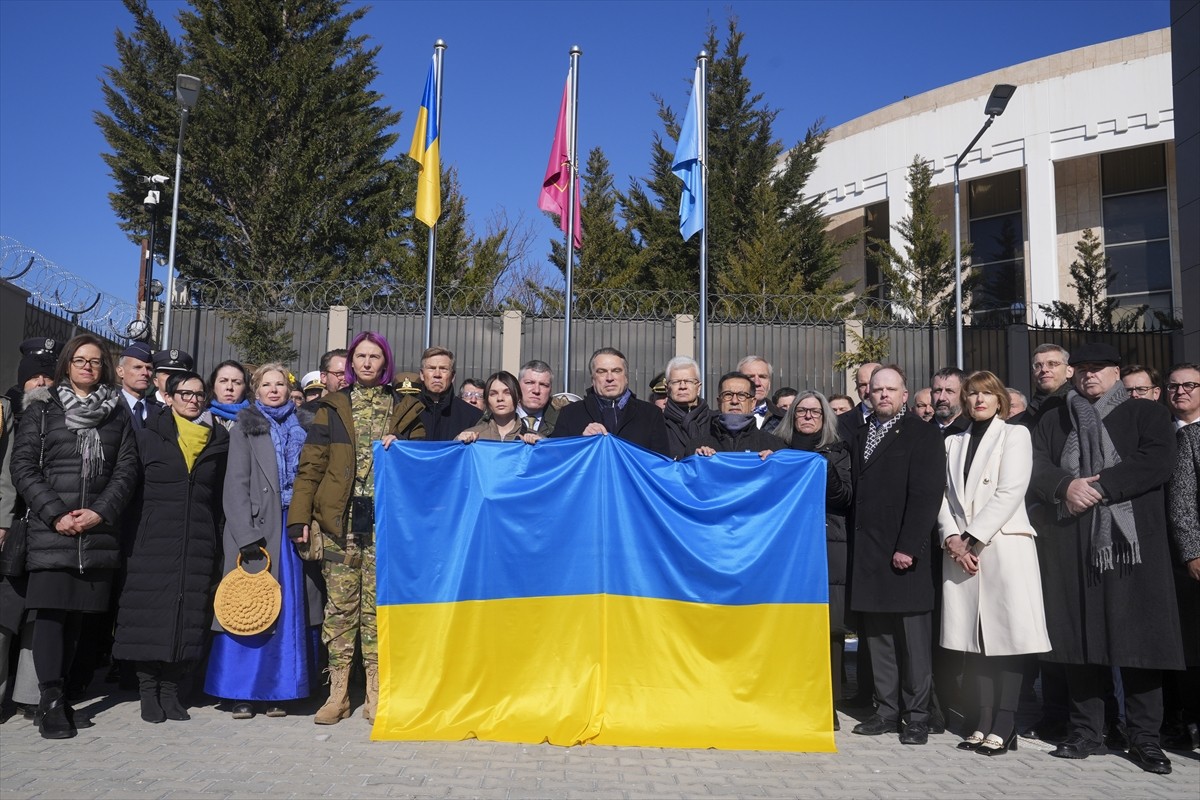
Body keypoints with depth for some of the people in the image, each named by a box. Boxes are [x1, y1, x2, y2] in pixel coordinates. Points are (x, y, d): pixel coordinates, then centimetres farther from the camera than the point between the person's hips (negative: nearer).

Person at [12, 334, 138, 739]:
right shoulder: (42, 408, 9)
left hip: (99, 531, 2)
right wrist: (55, 514, -9)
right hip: (50, 528, -2)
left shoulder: (118, 414, 13)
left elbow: (126, 469, 6)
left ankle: (59, 691, 13)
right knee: (51, 610, -7)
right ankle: (50, 698, -4)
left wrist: (100, 512, -8)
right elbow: (23, 466, 2)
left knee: (77, 613, 4)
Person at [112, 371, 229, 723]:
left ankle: (171, 690, 13)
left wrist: (218, 543, 5)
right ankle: (148, 691, 10)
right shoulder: (150, 435, 6)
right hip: (153, 539, -1)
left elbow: (221, 495, 12)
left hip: (199, 543, 2)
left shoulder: (218, 440, 10)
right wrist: (130, 539, -4)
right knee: (150, 613, -1)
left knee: (189, 616, 1)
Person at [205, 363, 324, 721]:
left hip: (293, 528, 3)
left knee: (289, 610, 4)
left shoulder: (300, 429, 15)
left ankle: (278, 691, 11)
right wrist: (247, 535, -13)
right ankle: (243, 692, 6)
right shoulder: (245, 429, 5)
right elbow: (235, 485, -3)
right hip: (256, 530, -3)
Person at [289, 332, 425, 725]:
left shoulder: (406, 409, 12)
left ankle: (376, 696, 8)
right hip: (340, 520, 1)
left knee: (378, 606, 0)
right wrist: (299, 516, -1)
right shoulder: (332, 407, 13)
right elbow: (311, 464, 7)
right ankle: (337, 694, 10)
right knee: (339, 605, 2)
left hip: (386, 520, 0)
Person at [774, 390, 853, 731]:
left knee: (829, 625, -4)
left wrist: (827, 468, -15)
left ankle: (828, 703, 4)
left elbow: (845, 498, 0)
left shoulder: (837, 452, 9)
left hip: (828, 549, -1)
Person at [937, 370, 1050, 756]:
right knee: (974, 636, 3)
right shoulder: (953, 442, 18)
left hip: (1004, 546, -4)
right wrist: (952, 538, -5)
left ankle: (1004, 726, 0)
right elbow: (946, 495, 11)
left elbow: (1010, 492, -6)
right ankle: (984, 721, 8)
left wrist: (971, 537, -11)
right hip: (960, 548, 4)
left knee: (1007, 634, -5)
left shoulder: (1015, 434, 5)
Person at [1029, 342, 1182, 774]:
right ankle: (1085, 732, 14)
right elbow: (1035, 465, 6)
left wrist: (1099, 487, -13)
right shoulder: (1052, 422, 18)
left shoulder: (1147, 415, 9)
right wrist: (1066, 487, -13)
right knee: (1079, 639, 5)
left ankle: (1145, 738, 8)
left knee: (1139, 640, -2)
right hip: (1072, 548, 2)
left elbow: (1158, 461, -8)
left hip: (1132, 544, -2)